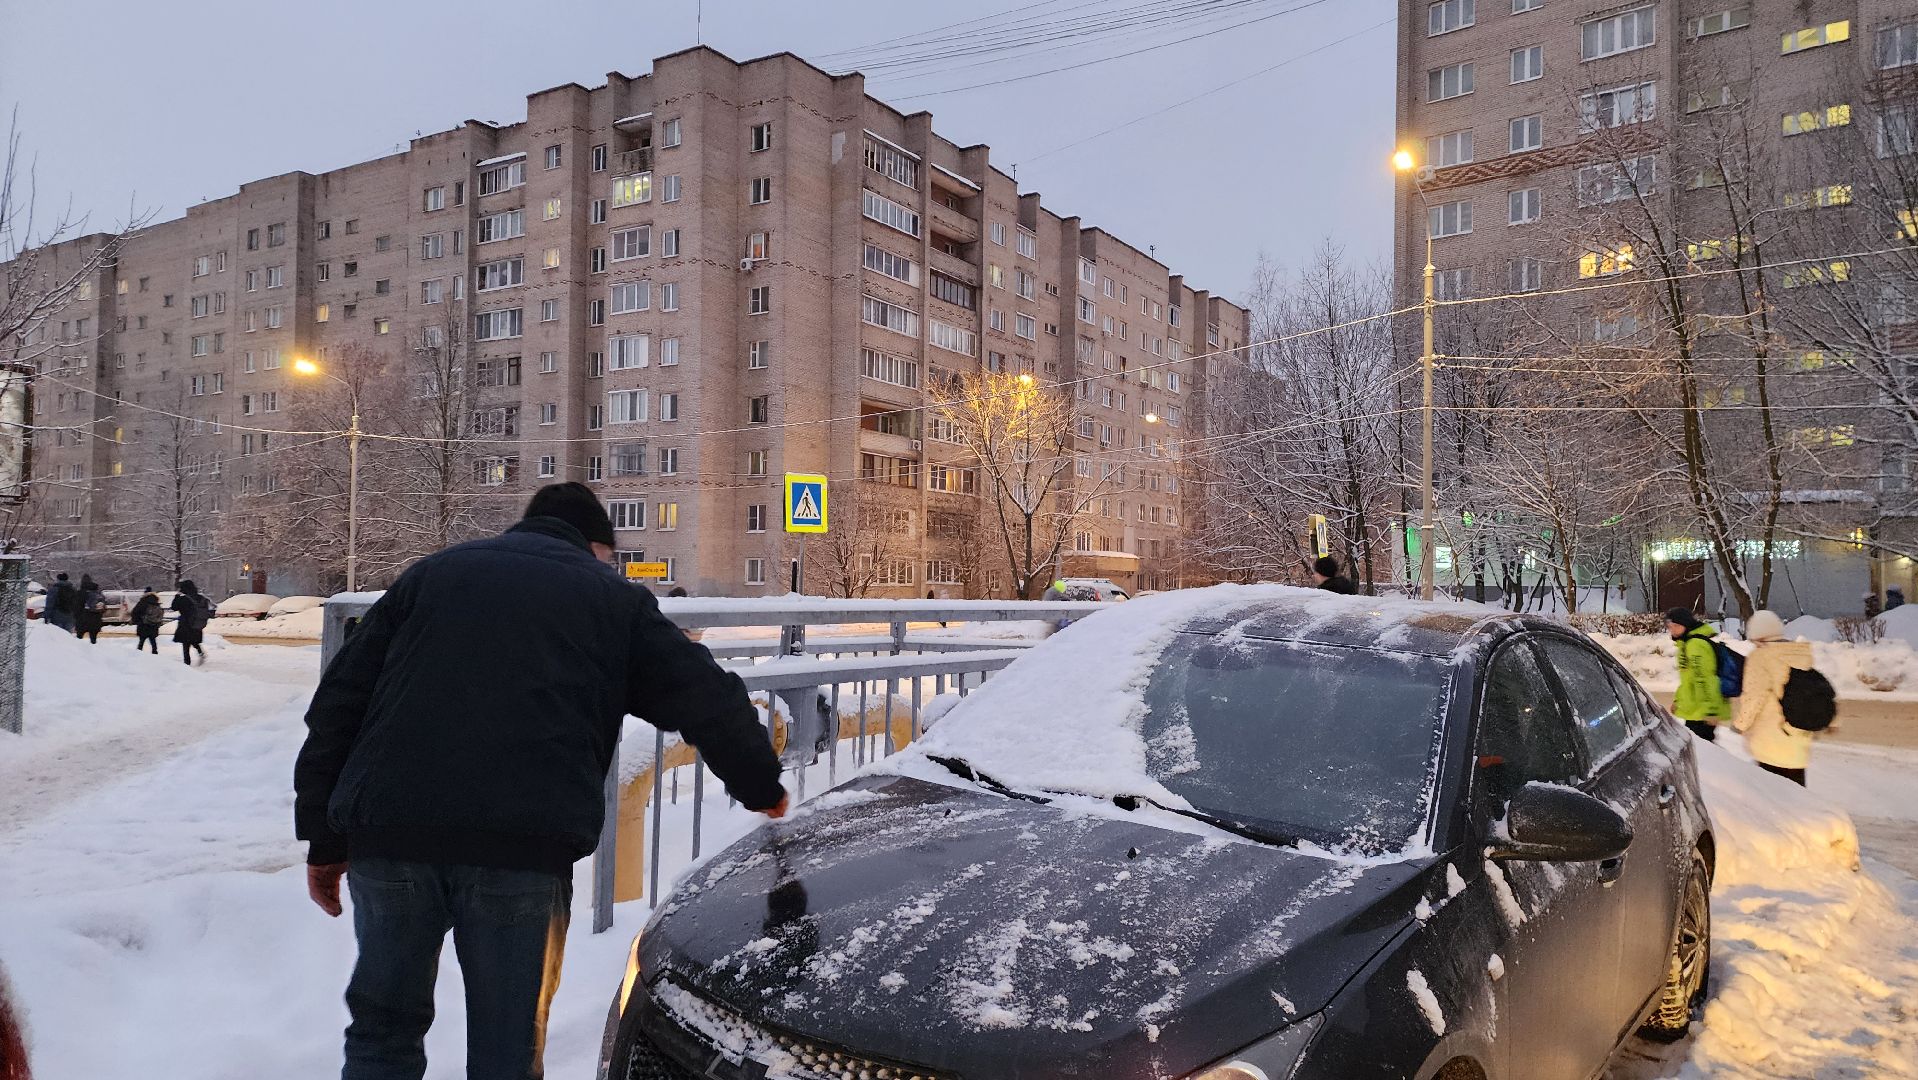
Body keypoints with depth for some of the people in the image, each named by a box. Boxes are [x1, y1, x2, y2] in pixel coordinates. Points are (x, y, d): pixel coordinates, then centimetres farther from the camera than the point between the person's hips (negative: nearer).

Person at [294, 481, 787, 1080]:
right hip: (525, 849, -2)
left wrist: (323, 839, 18)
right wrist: (763, 789, 24)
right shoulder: (614, 597, 15)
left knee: (384, 1028, 21)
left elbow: (339, 702, 16)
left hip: (387, 833, 3)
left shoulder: (431, 573, 21)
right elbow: (709, 699, 10)